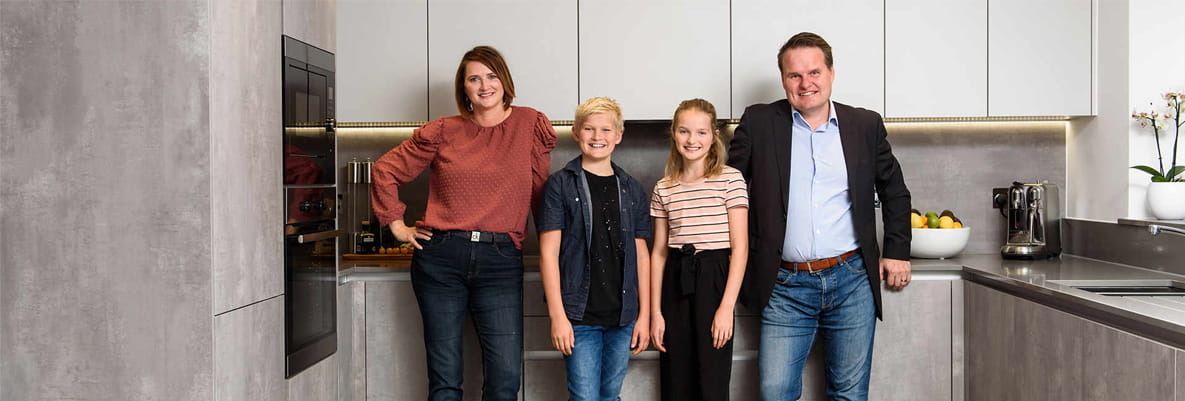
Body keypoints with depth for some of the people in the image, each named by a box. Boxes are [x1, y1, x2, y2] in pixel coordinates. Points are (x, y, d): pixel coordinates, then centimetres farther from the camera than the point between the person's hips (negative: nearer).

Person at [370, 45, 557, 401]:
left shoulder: (530, 124, 6)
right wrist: (397, 225, 9)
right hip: (441, 258, 1)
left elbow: (541, 190, 8)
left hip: (501, 260, 0)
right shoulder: (443, 132, 7)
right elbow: (386, 170, 15)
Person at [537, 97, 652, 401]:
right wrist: (557, 315, -11)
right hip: (579, 316, -3)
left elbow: (641, 255, 11)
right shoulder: (560, 185, -1)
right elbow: (549, 253, -5)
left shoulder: (631, 190, 10)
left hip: (623, 317, 4)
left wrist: (644, 315, 6)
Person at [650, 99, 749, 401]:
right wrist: (655, 311, 4)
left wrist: (726, 307, -13)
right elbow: (659, 252, 10)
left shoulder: (730, 179, -3)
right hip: (675, 282, 4)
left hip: (714, 278, -3)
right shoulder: (664, 188, 9)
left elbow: (740, 247, -6)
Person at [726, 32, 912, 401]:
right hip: (786, 286, -1)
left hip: (852, 281, 1)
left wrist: (897, 251, 12)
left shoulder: (866, 125, 6)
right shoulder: (758, 122, 2)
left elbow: (894, 191, 18)